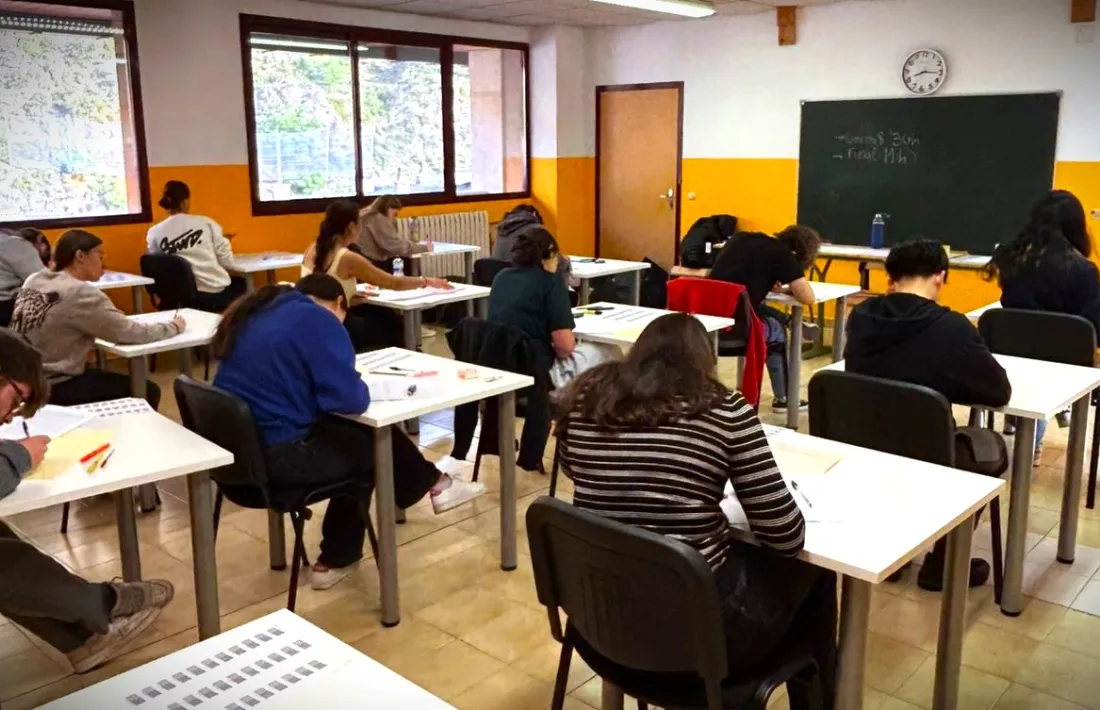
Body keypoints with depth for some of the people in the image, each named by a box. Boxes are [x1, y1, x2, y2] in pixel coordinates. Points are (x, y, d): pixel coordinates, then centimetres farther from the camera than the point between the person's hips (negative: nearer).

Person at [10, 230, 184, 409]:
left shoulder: (34, 281, 6)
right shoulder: (80, 293, -19)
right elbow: (130, 333, -16)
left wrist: (108, 315, 6)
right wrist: (173, 327, -1)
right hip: (53, 389, -9)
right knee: (148, 392, 1)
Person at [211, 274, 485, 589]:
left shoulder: (253, 312, 13)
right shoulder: (318, 320, -11)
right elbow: (349, 399, -16)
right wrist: (361, 388, 5)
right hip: (278, 455, -8)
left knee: (352, 435, 23)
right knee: (376, 440, 12)